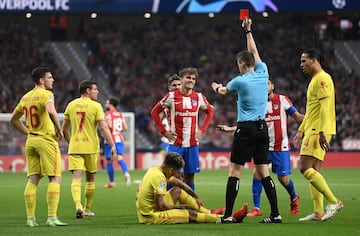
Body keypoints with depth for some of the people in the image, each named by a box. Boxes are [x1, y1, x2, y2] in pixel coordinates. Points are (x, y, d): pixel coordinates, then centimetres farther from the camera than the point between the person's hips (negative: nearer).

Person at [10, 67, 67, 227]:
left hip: (31, 141, 7)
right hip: (47, 140, -7)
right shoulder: (45, 94, -10)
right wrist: (59, 130, -16)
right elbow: (51, 112, -29)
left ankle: (30, 218, 6)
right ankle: (52, 217, -11)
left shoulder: (25, 97, 13)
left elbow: (13, 119, 23)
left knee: (32, 180, 8)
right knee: (55, 179, -4)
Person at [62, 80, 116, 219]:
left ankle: (78, 205, -29)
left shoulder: (71, 105, 7)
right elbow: (103, 128, -12)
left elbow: (64, 128, 12)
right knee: (90, 179, 14)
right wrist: (112, 146, -9)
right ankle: (87, 209, 23)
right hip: (91, 147, -2)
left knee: (76, 177, -6)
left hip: (74, 147, 2)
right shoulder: (95, 106, -5)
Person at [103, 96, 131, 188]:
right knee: (120, 158, -7)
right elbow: (125, 128, 10)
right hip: (119, 139, 5)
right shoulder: (120, 114, 12)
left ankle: (111, 182, 12)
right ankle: (126, 173, -35)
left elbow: (109, 125, -21)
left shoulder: (108, 114, -6)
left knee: (109, 161, 6)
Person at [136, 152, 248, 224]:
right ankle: (232, 219, -4)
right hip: (151, 217, -10)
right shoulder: (158, 177, -22)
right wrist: (177, 207, -7)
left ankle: (208, 213, 20)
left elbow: (179, 183, 20)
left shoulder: (156, 170, 8)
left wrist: (196, 197, 19)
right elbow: (161, 205, -25)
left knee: (178, 190, 18)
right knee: (191, 214, -9)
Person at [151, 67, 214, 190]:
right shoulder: (172, 96, -4)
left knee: (190, 175, 5)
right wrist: (164, 131, -2)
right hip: (176, 143, -3)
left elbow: (210, 111, 21)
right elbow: (154, 112, 3)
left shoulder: (199, 97, 4)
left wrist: (202, 130, 9)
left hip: (192, 143, 3)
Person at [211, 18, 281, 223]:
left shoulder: (240, 81, -7)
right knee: (263, 172, 6)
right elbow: (254, 52, 24)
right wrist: (248, 31, 32)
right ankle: (275, 214, 0)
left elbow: (224, 92, 15)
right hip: (262, 128, 6)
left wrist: (216, 87, 38)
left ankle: (228, 215, -6)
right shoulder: (263, 73, 5)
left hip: (246, 129, -6)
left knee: (235, 171, -3)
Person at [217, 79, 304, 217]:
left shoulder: (282, 100, -1)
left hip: (281, 147, -3)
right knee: (257, 174, -12)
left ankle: (294, 199, 30)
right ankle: (256, 208, -4)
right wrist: (230, 129, 2)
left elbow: (297, 117, -1)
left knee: (283, 178, -1)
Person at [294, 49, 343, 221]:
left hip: (318, 131, -10)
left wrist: (322, 132, -26)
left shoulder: (322, 79, -11)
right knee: (313, 171, 6)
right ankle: (319, 212, 6)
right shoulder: (314, 80, 21)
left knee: (305, 168, -15)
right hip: (311, 130, 10)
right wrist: (300, 132, 27)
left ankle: (333, 202, -13)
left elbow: (325, 106, -20)